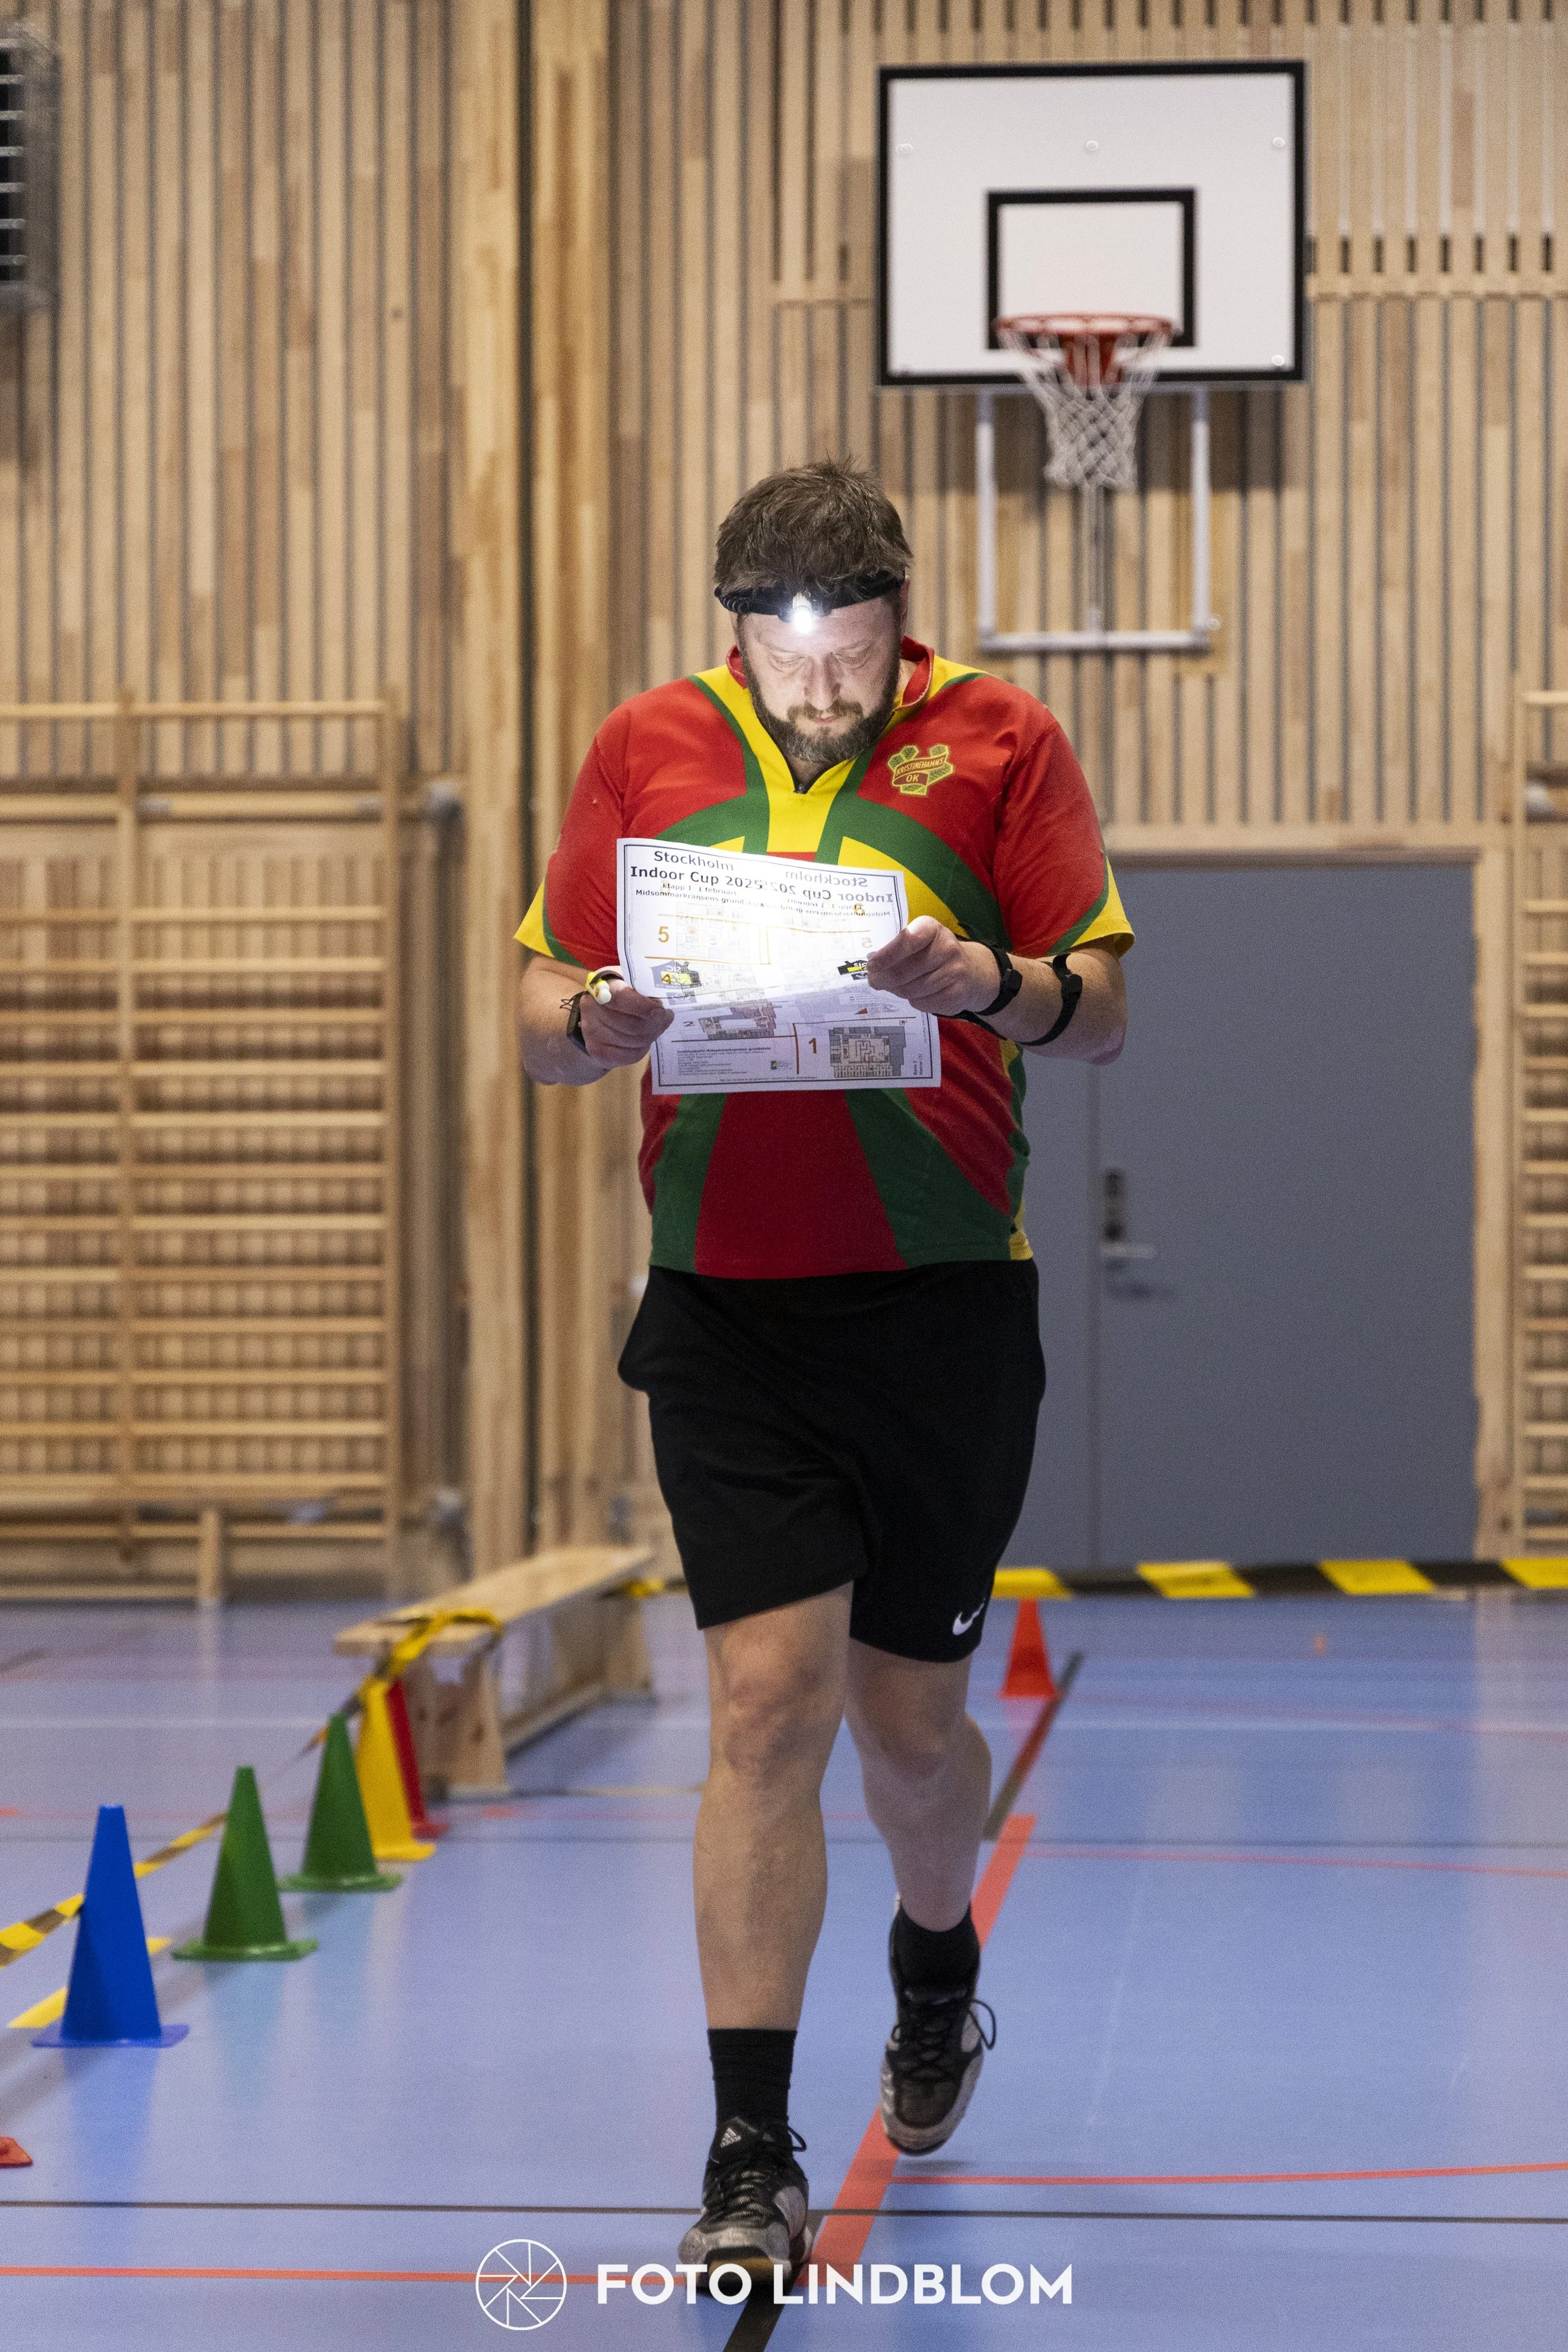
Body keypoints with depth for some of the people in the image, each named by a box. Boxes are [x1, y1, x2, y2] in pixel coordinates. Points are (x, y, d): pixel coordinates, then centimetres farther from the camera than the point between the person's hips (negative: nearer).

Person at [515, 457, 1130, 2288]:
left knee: (910, 1724, 10)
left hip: (945, 1307, 0)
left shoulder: (999, 744, 1)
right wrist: (604, 1019, -15)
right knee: (767, 1696, -9)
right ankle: (750, 2156, -4)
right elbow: (542, 1023, 8)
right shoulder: (646, 751, 5)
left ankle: (936, 1971, 43)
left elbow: (1100, 1019, -3)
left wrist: (985, 979, -23)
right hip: (725, 1311, 0)